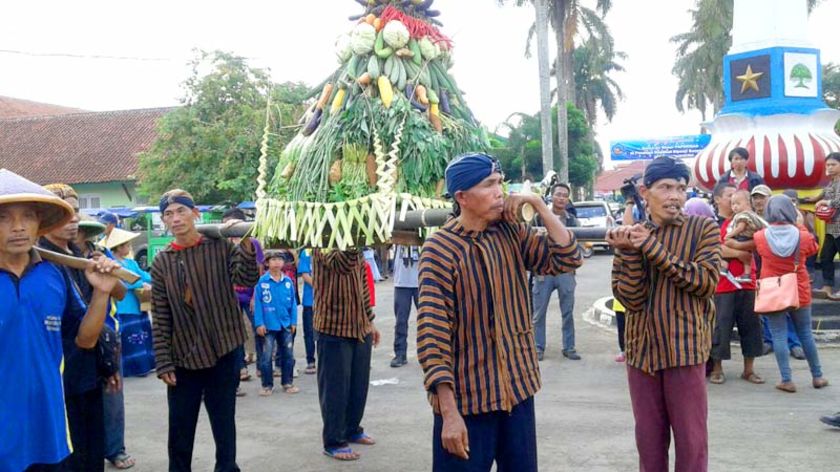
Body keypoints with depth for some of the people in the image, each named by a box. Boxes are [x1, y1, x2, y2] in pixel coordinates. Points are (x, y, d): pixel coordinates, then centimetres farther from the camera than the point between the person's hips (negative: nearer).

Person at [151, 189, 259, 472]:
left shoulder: (220, 247, -2)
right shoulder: (162, 262, 2)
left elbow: (248, 279, -18)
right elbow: (160, 319, 2)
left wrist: (245, 241, -31)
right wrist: (163, 362, -3)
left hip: (224, 351, -2)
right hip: (182, 358, 2)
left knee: (224, 422, 9)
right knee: (180, 429, 10)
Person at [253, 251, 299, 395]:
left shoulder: (288, 281, -2)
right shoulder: (262, 282, -9)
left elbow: (293, 303, 4)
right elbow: (258, 303, -6)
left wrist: (293, 321, 2)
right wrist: (259, 323, -9)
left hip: (286, 325, 3)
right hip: (269, 325, -3)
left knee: (288, 355, 11)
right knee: (266, 357, 3)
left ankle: (287, 382, 24)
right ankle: (267, 385, 15)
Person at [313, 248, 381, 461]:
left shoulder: (358, 253, 9)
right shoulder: (323, 250, -13)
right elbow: (342, 264, -32)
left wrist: (370, 320, 19)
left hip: (361, 328, 7)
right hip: (334, 330, -7)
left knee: (359, 385, 15)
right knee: (335, 387, 1)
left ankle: (352, 430, 33)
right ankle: (333, 442, 13)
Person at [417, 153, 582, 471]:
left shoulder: (511, 232, 3)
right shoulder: (440, 249, -14)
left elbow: (567, 259, -1)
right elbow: (432, 334, -17)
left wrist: (536, 202, -8)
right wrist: (449, 412, -21)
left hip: (518, 386, 6)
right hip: (467, 397, -5)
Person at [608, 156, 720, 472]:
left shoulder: (703, 228, -1)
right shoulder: (630, 236, 5)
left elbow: (706, 282, -16)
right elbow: (630, 299, -5)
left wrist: (653, 248, -21)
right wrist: (630, 252, -18)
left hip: (685, 347, -3)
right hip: (641, 349, 3)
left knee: (691, 438, 3)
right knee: (648, 437, 13)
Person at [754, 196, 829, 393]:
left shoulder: (760, 237, -11)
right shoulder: (803, 236, -11)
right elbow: (813, 248, 10)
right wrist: (800, 226, 14)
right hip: (799, 292, 1)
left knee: (779, 335, 3)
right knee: (805, 333, 14)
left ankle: (787, 380, 2)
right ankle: (817, 376, 25)